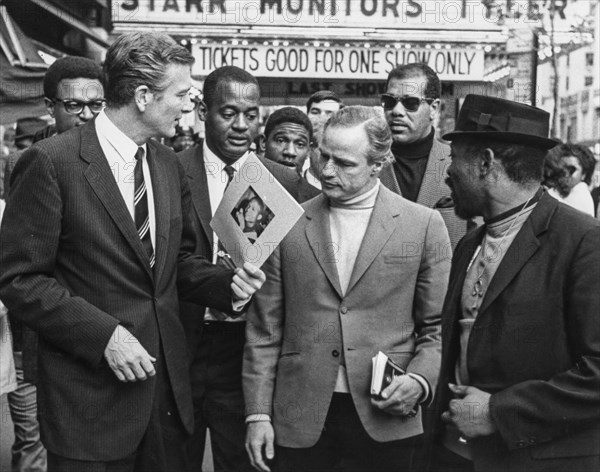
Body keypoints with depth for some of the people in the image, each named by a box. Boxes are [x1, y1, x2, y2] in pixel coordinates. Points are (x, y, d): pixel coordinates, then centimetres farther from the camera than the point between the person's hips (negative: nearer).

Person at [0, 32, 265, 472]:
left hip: (166, 383, 6)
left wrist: (227, 282, -4)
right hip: (92, 394, -6)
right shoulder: (50, 162, -13)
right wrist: (103, 334, -19)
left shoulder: (169, 164, 8)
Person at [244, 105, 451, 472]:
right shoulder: (287, 225, 3)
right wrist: (258, 413, 1)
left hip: (385, 421, -1)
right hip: (299, 421, 1)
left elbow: (438, 327, 4)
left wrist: (420, 380, -12)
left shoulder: (424, 226, -1)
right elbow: (265, 329, 4)